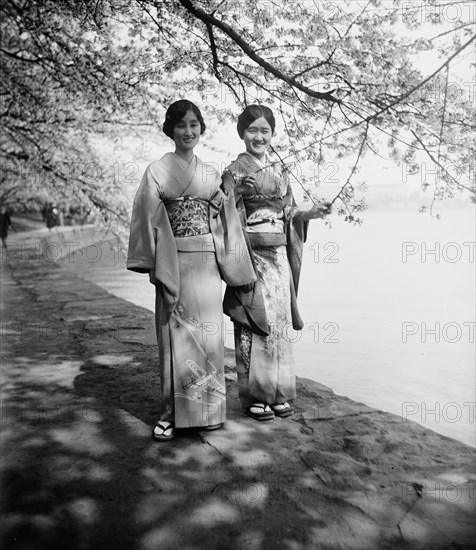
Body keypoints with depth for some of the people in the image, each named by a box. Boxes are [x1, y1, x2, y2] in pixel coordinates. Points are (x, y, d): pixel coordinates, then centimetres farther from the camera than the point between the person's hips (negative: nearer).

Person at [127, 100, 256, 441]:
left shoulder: (212, 174, 14)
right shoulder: (158, 171, 3)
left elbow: (226, 221, 14)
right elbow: (147, 219, -4)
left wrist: (234, 265, 9)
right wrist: (152, 264, -12)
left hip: (208, 262, 3)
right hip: (175, 262, -3)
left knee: (208, 332, 5)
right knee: (176, 334, -1)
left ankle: (208, 407, 18)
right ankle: (172, 412, 10)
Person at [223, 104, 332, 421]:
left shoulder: (279, 172, 15)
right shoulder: (235, 173, -2)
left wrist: (310, 214, 1)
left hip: (279, 256, 6)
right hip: (251, 257, -5)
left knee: (280, 323, 8)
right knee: (255, 325, -2)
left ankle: (279, 393, 19)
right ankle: (255, 397, 10)